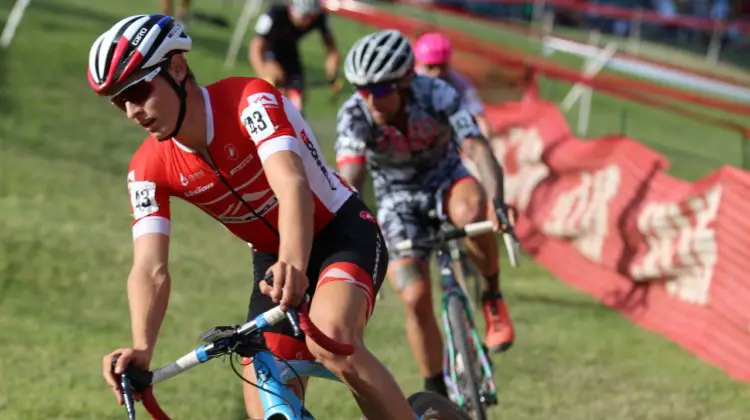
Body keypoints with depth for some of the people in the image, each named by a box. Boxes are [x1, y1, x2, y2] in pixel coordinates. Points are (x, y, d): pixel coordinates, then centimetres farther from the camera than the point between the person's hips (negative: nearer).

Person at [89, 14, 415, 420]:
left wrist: (294, 266, -61)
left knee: (330, 340, -35)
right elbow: (150, 270, -22)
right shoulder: (149, 169, -12)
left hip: (343, 234, -6)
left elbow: (292, 183, -42)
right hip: (273, 257, 6)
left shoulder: (250, 100, -26)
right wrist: (141, 349, -41)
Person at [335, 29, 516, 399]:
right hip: (397, 200, 1)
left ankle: (493, 296, -12)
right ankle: (437, 392, 5)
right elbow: (349, 180, -36)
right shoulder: (354, 115, -26)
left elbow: (478, 150, -39)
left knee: (470, 212, -38)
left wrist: (496, 204, -56)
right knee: (415, 298, -14)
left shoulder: (437, 96, -29)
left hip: (445, 181, -1)